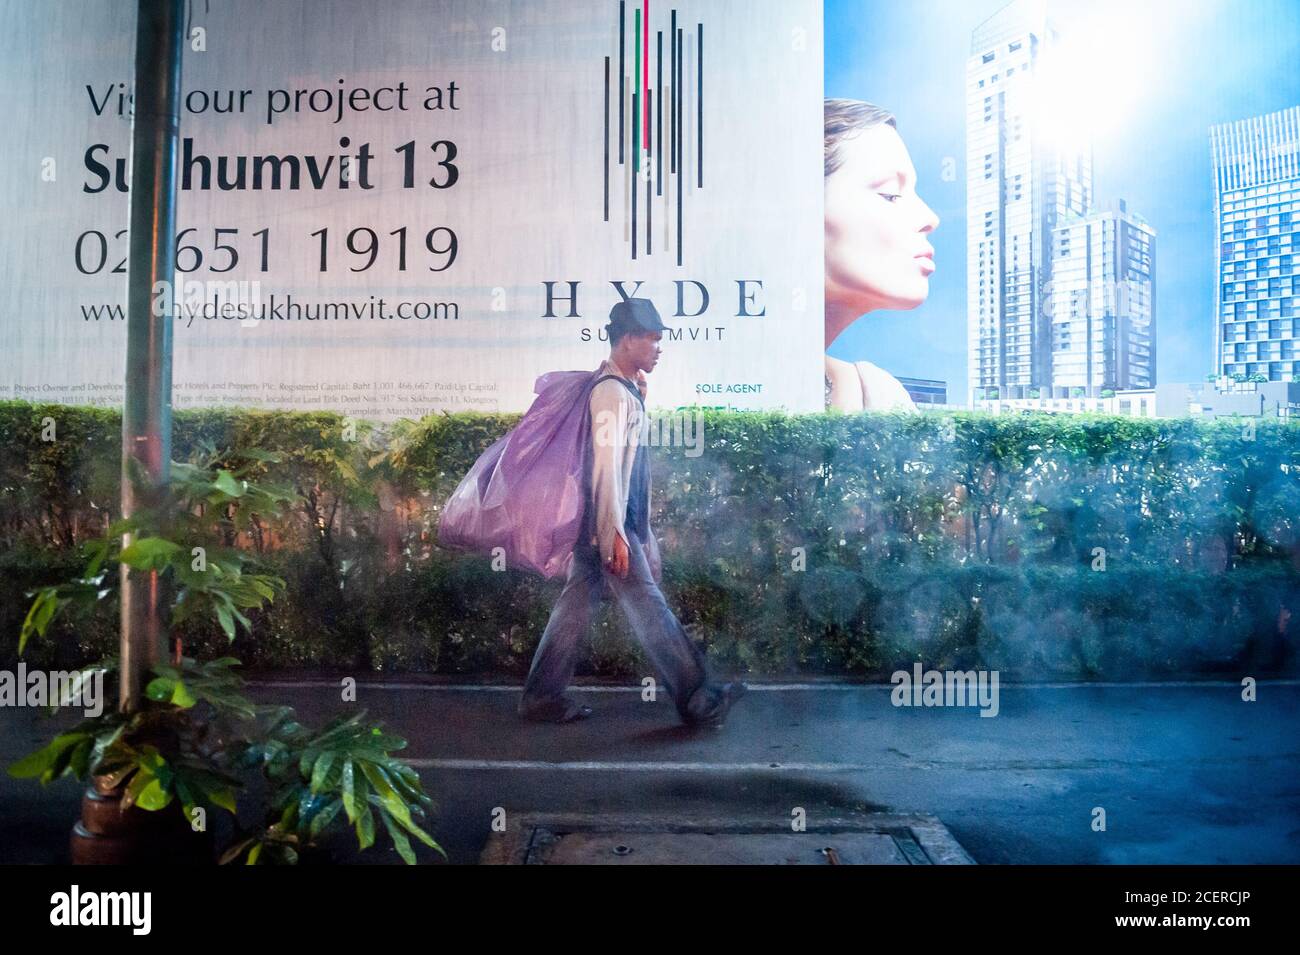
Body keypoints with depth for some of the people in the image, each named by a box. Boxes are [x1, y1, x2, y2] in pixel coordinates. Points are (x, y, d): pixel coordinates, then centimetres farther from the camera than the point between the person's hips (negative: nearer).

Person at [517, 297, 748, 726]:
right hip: (608, 523, -10)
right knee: (647, 606, -3)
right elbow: (606, 465, -20)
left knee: (577, 603, 12)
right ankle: (698, 700, 6)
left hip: (596, 525, 10)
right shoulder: (612, 391, -15)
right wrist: (615, 535, -22)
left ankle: (541, 696, 19)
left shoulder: (625, 390, 17)